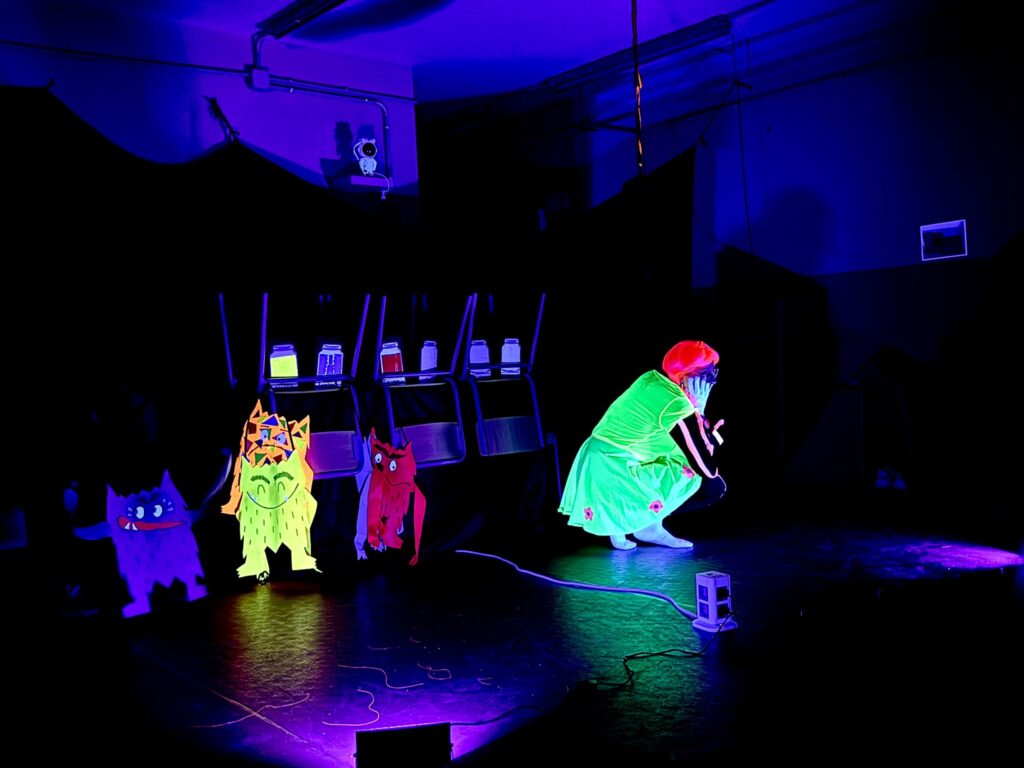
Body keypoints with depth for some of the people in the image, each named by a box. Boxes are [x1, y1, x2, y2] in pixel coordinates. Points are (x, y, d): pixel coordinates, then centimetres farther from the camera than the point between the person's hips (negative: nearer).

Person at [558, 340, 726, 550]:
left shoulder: (651, 378, 8)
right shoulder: (679, 406, -16)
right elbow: (708, 470, -9)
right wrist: (698, 412, -5)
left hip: (598, 462, 9)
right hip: (614, 473, -9)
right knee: (712, 486, -3)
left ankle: (645, 524, 12)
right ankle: (633, 521, 0)